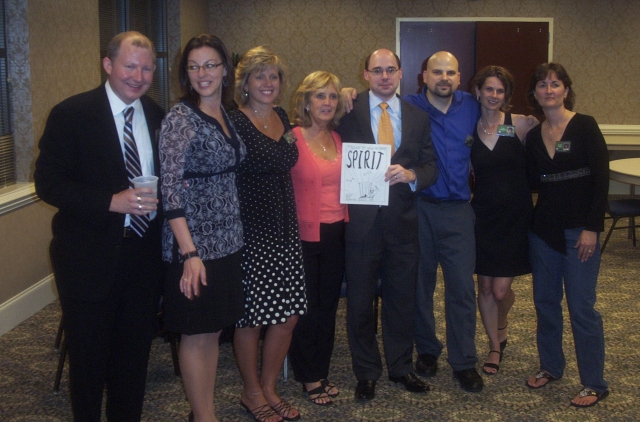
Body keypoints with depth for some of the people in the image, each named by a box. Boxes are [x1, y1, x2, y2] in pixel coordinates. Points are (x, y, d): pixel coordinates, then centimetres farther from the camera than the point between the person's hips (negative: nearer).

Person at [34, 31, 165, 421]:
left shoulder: (157, 117, 7)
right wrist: (111, 202, -24)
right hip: (90, 256, -4)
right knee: (89, 355, 10)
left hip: (144, 253, 5)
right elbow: (48, 183, -14)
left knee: (135, 352, 17)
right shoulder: (71, 114, -10)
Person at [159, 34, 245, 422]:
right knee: (196, 334, 4)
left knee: (214, 329, 15)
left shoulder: (225, 115, 8)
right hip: (195, 244, -7)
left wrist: (233, 233, 9)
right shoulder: (180, 118, -13)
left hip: (227, 240, 7)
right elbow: (171, 189, -18)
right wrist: (189, 252, -22)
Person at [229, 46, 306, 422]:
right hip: (251, 231, -7)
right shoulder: (234, 122, -11)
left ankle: (269, 388, 27)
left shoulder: (283, 118, 10)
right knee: (252, 316, 4)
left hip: (284, 228, 7)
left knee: (289, 313, 9)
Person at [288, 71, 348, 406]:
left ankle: (321, 371, 28)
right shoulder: (292, 139, -10)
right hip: (304, 235, -6)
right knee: (305, 308, 6)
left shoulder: (339, 139, 9)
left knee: (328, 306, 14)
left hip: (336, 233, 6)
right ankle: (308, 377, 21)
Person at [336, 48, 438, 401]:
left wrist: (411, 174, -16)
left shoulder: (418, 117, 7)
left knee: (402, 298, 13)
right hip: (361, 219, -2)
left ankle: (401, 366, 32)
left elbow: (431, 166, 3)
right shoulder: (348, 110, -2)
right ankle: (366, 372, 25)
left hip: (402, 220, 3)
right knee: (360, 299, 9)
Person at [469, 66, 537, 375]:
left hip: (515, 216, -2)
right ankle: (495, 347, 28)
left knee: (501, 289, -2)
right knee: (485, 287, 8)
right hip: (483, 214, 2)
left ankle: (501, 330, 32)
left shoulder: (521, 124, -6)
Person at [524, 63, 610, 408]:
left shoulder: (585, 126, -7)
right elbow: (533, 182, 6)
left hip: (579, 230, -5)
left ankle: (595, 384, 9)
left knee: (581, 306, -2)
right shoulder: (533, 136, 8)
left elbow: (601, 179, -10)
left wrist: (591, 228, -14)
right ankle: (550, 366, 29)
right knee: (545, 300, 12)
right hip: (544, 227, 5)